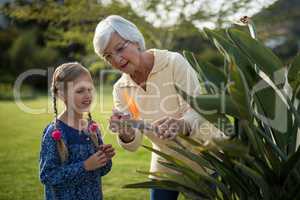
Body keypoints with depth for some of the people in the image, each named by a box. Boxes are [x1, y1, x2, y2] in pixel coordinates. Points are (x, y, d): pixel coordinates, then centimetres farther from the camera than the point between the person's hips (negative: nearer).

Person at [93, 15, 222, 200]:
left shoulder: (174, 62, -18)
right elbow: (134, 145, -7)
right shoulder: (120, 89, -4)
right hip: (163, 167, 4)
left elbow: (198, 111, -27)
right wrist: (126, 135, -30)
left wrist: (182, 125, -48)